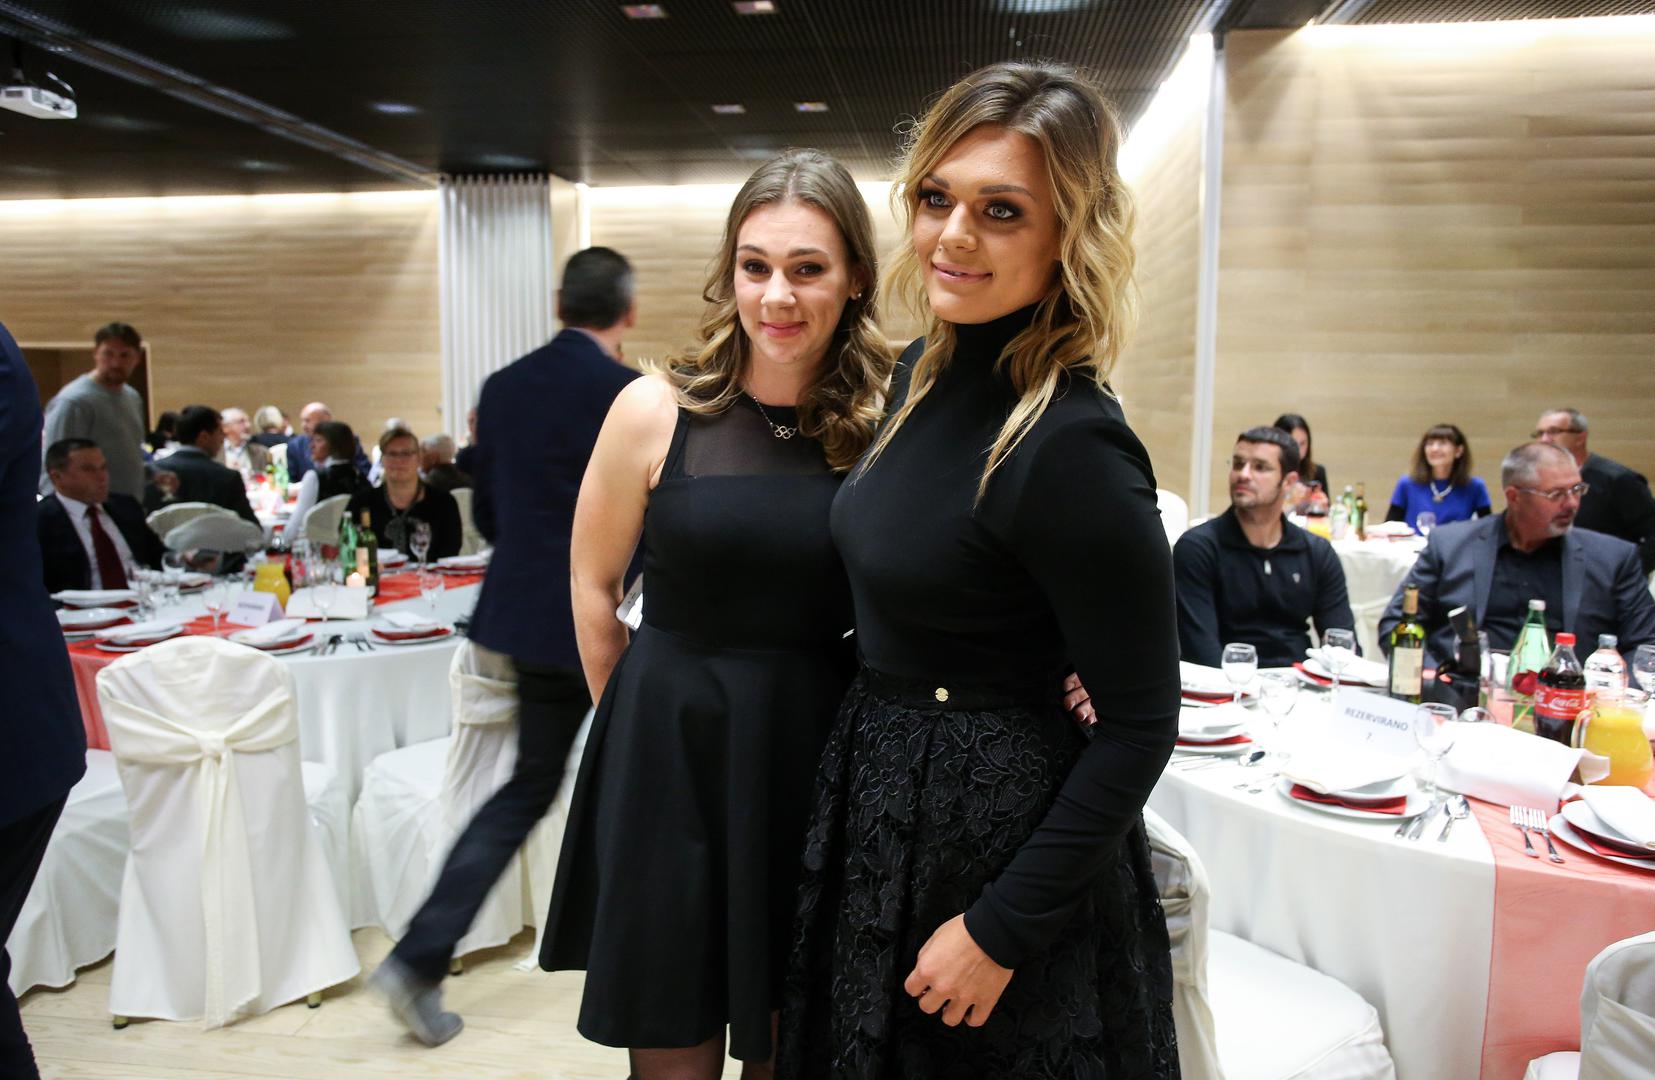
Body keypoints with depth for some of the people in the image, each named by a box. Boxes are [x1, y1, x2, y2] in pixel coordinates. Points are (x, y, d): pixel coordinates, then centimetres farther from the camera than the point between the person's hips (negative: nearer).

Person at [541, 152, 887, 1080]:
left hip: (818, 759, 1)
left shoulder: (884, 421, -4)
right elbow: (595, 589, 3)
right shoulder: (658, 410, -7)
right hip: (673, 755, -1)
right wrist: (654, 717, 7)